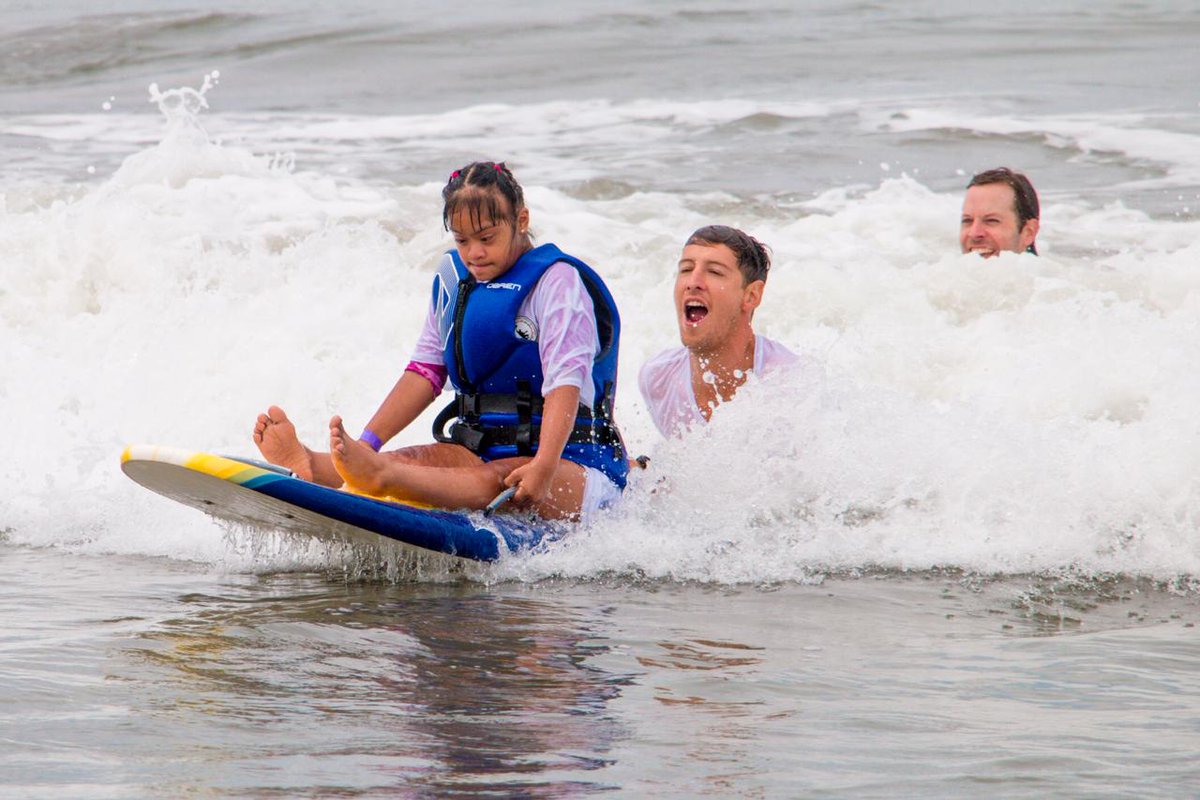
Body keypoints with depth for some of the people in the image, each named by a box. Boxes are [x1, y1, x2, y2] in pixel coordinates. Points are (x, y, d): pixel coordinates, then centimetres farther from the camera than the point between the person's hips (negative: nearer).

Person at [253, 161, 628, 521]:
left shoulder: (555, 281, -8)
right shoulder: (453, 278, 14)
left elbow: (565, 384, -20)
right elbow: (425, 372, 10)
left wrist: (543, 467, -35)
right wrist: (367, 444, -4)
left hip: (574, 459, -6)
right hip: (483, 450, 6)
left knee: (497, 480, -38)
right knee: (419, 458, -25)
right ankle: (311, 466, -55)